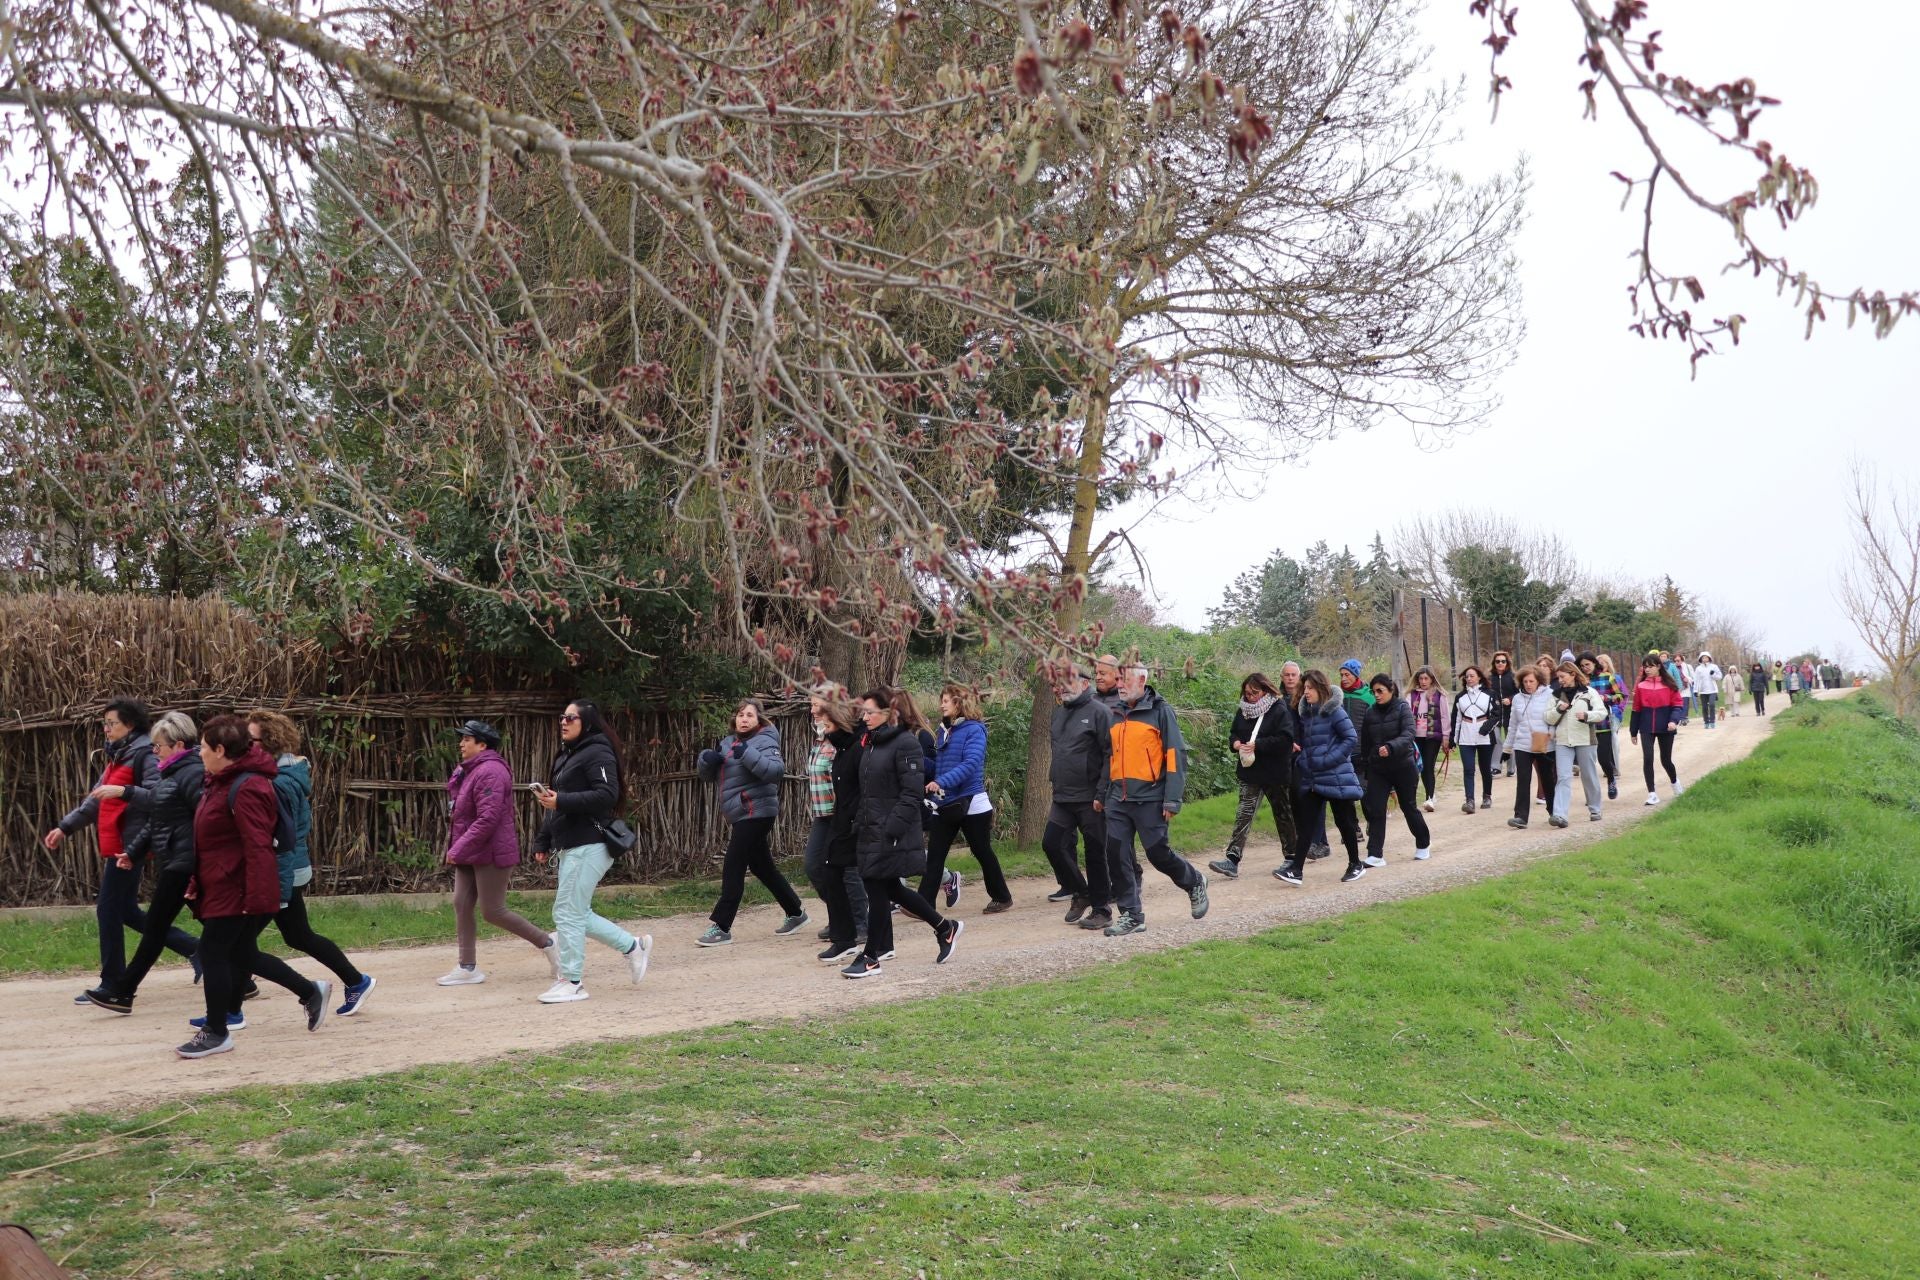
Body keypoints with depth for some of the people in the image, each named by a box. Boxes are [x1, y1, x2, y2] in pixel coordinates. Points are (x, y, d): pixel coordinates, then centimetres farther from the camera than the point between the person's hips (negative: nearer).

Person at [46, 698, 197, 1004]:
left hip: (128, 848, -10)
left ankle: (112, 984, 7)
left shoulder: (144, 754, -11)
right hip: (114, 847, 10)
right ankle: (193, 948, 19)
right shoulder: (118, 756, 18)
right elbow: (95, 800, 24)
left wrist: (122, 792, -34)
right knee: (126, 911, 13)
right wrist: (64, 827, 21)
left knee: (108, 910, -3)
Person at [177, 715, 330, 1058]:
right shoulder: (222, 782, 13)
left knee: (213, 951, -4)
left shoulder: (247, 788, -21)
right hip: (221, 888, 11)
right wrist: (197, 880, 20)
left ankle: (216, 1033, 7)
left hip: (235, 891, -11)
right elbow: (209, 839, 21)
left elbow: (257, 846, -26)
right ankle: (311, 991, 27)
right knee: (243, 954, 17)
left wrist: (257, 897, -28)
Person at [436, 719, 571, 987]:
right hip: (469, 854, 10)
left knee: (493, 912, -6)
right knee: (461, 905, 6)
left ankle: (547, 943, 8)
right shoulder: (467, 771, 13)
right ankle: (467, 967, 12)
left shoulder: (490, 772, -20)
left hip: (491, 853, -10)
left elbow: (488, 819, -26)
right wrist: (456, 849, 9)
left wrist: (457, 850, -23)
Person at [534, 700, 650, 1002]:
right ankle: (632, 947, 23)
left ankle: (572, 983, 2)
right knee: (576, 914, 12)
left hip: (589, 847, -10)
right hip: (569, 847, 10)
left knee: (567, 913, -8)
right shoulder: (566, 756, 19)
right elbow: (558, 806, 24)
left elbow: (607, 795, -23)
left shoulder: (597, 753, -10)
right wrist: (543, 841, 17)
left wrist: (561, 801, -25)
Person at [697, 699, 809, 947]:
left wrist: (748, 755, -35)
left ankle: (721, 928, -9)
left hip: (755, 812, -9)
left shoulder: (765, 741, -8)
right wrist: (707, 759, -7)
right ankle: (796, 913, 29)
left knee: (733, 867, -11)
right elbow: (707, 776, 15)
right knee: (763, 868, 15)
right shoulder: (728, 742, 15)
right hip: (742, 815, 9)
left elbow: (776, 769, -25)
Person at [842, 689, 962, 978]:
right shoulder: (869, 744, 14)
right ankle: (945, 927, 29)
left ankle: (871, 957, 8)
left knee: (878, 890, -4)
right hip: (871, 832, 9)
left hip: (892, 835, -9)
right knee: (890, 889, 14)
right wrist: (860, 826, 13)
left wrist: (892, 830, -22)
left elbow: (912, 794, -17)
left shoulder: (905, 744, -13)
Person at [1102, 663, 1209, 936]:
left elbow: (1176, 755, -8)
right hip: (1118, 799, 6)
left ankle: (1194, 882, 28)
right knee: (1116, 855, -2)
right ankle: (1131, 915, 8)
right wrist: (1103, 794, 15)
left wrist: (1172, 800, -14)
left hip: (1149, 799, -5)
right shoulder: (1115, 715, 12)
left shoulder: (1160, 711, -5)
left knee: (1158, 853, -1)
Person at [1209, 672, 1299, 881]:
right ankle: (1232, 860, -12)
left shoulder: (1280, 710, -12)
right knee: (1243, 815, -5)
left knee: (1283, 815, 12)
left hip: (1275, 773, -4)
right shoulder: (1243, 710, 7)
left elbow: (1286, 739, -20)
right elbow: (1233, 733, 17)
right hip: (1249, 772, 5)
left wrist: (1257, 745, -24)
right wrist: (1236, 743, -7)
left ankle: (1291, 857, 28)